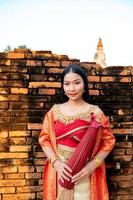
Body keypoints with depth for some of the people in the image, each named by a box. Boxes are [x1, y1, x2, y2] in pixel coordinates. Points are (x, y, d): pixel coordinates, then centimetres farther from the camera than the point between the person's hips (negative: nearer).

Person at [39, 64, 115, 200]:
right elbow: (44, 138, 2)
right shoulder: (55, 111, 1)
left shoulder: (95, 112, -6)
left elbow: (108, 141, -3)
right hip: (58, 171, 2)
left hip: (85, 173, -2)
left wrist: (92, 165, -14)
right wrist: (56, 162, -11)